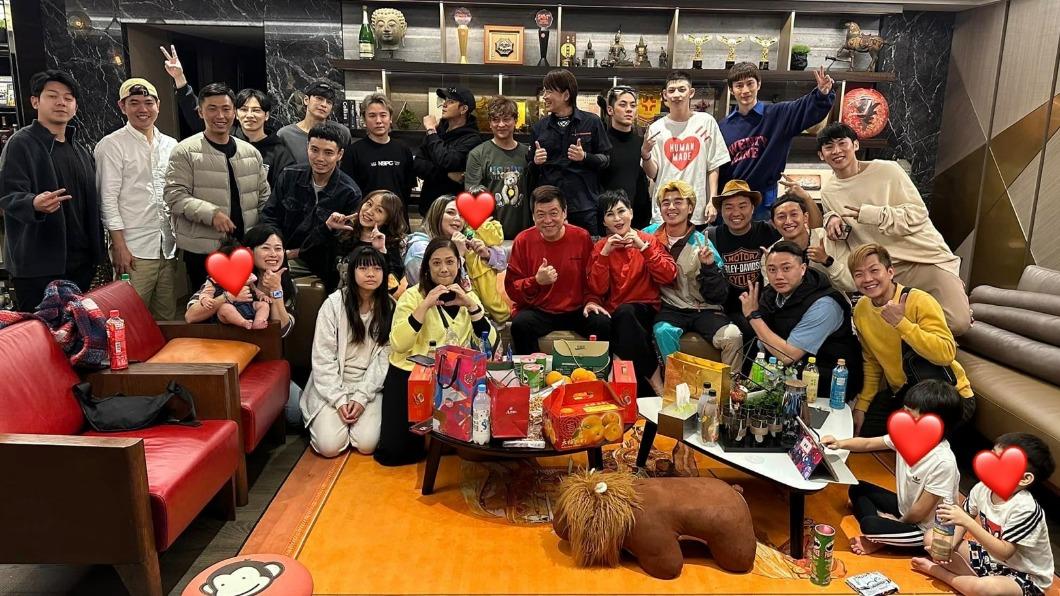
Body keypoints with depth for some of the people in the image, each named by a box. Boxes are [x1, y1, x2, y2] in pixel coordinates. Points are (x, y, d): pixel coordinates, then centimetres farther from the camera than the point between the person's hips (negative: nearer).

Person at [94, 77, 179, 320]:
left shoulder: (170, 145, 13)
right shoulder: (111, 145, -2)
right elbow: (108, 199, -7)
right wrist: (119, 246, -12)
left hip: (168, 247, 5)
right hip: (133, 250, -5)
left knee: (167, 318, 10)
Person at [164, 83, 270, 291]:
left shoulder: (251, 152, 12)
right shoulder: (185, 151, -2)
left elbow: (264, 197, 16)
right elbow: (175, 196, -8)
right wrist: (212, 213, -22)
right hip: (203, 250, -4)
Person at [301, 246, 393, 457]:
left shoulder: (389, 308, -2)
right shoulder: (334, 303, -8)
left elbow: (384, 357, -4)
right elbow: (323, 358, -8)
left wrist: (362, 397, -14)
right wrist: (339, 400, -15)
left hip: (370, 385, 1)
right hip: (333, 384, -1)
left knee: (366, 444, -18)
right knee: (330, 446, -18)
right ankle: (323, 419, 15)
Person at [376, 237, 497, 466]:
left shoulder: (468, 297, 9)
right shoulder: (413, 295, -3)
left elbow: (489, 344, -3)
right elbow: (398, 344, -17)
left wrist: (471, 305, -15)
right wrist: (425, 305, -22)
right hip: (409, 376, -2)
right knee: (394, 451, -12)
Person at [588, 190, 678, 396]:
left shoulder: (648, 240, 7)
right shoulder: (600, 247, 9)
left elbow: (669, 277, -6)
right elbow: (597, 290, -2)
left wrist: (643, 247, -13)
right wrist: (605, 253, -10)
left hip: (644, 311, -1)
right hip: (612, 315, 1)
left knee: (625, 312, -35)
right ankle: (653, 377, -17)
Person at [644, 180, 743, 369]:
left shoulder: (702, 243, 2)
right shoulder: (649, 234, 7)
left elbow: (718, 296, -1)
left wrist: (709, 267, -15)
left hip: (704, 310, 1)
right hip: (670, 309, 0)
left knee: (733, 336, -26)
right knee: (664, 331, -34)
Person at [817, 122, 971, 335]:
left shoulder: (887, 170, -5)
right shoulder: (828, 191, 7)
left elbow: (918, 213, -8)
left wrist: (870, 213, -22)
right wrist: (832, 218, -5)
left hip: (925, 256, -3)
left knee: (958, 324, -17)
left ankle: (953, 290, 18)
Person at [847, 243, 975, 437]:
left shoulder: (919, 301, -21)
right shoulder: (860, 310, -2)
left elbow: (946, 354, -32)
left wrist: (900, 323, -35)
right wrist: (862, 405, 6)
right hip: (901, 392, 5)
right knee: (860, 432, -7)